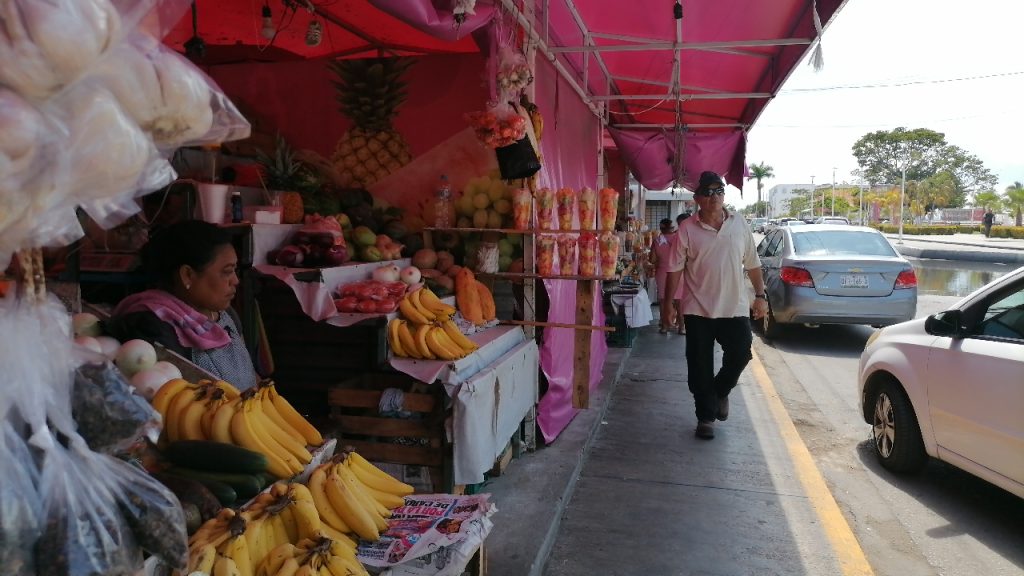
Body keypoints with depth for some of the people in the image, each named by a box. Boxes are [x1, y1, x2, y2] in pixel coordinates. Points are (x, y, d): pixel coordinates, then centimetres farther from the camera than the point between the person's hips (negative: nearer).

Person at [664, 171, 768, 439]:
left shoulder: (740, 224, 4)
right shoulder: (687, 229, -5)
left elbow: (752, 264, 10)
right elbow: (675, 269, -3)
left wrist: (760, 295, 6)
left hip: (734, 307, 2)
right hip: (699, 310, -2)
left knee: (740, 355, -1)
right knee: (700, 367, 4)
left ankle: (720, 391, 30)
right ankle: (706, 416, 20)